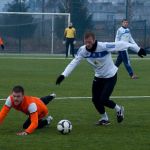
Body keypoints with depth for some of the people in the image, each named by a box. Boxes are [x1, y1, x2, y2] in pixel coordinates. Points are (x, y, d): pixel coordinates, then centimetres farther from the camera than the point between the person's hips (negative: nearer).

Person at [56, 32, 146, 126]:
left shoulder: (104, 46, -31)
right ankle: (104, 119, 29)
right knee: (95, 99, 3)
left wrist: (138, 49, -14)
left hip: (110, 76, -5)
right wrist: (63, 75, -23)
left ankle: (119, 110, 19)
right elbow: (74, 63, -12)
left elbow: (120, 45, -22)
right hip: (98, 77, 5)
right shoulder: (83, 50, -17)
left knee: (103, 99, -13)